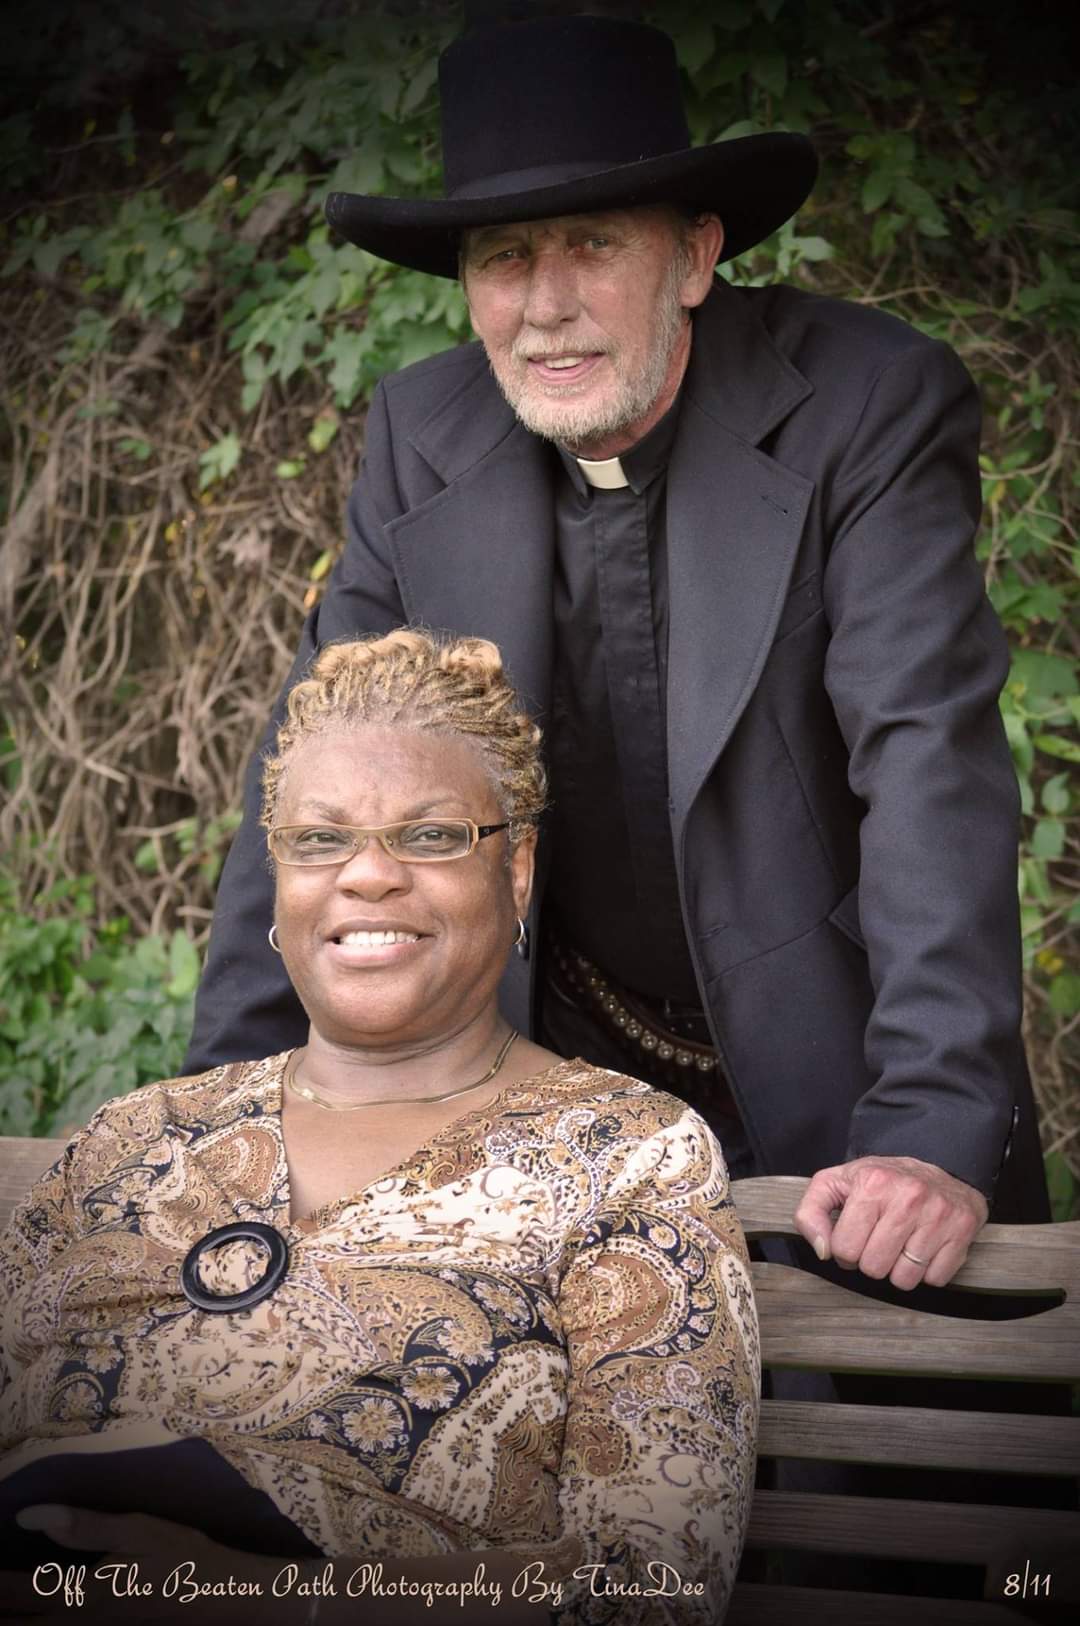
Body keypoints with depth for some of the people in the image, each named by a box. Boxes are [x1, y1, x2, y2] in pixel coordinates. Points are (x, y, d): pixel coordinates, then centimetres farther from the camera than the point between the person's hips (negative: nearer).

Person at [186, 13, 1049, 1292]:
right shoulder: (423, 435, -5)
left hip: (834, 1081, -2)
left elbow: (932, 764, -24)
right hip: (568, 1073, 3)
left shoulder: (873, 408, -17)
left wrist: (936, 1127, -33)